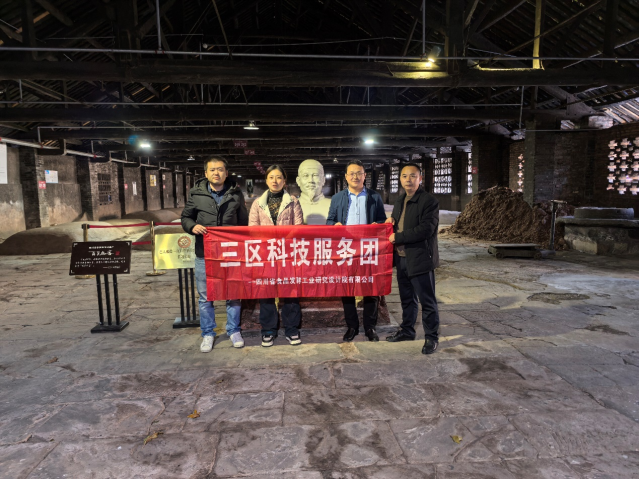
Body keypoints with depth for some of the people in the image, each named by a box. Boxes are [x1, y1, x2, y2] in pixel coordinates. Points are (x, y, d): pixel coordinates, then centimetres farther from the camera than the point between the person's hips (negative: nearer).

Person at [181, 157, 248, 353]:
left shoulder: (236, 194, 5)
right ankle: (207, 334, 23)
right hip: (204, 254, 0)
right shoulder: (197, 194, 2)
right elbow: (185, 217, 11)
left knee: (233, 294, 9)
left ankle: (234, 331, 25)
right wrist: (193, 226, -12)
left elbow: (243, 222, 11)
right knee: (205, 296, 8)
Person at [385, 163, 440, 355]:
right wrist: (391, 221, 2)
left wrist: (398, 237, -18)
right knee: (407, 298, 19)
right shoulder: (400, 201, 14)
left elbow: (426, 229, -22)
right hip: (402, 258, 8)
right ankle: (407, 330, 34)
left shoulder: (429, 201, -12)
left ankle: (431, 337, 15)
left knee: (427, 300, 2)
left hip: (420, 259, -8)